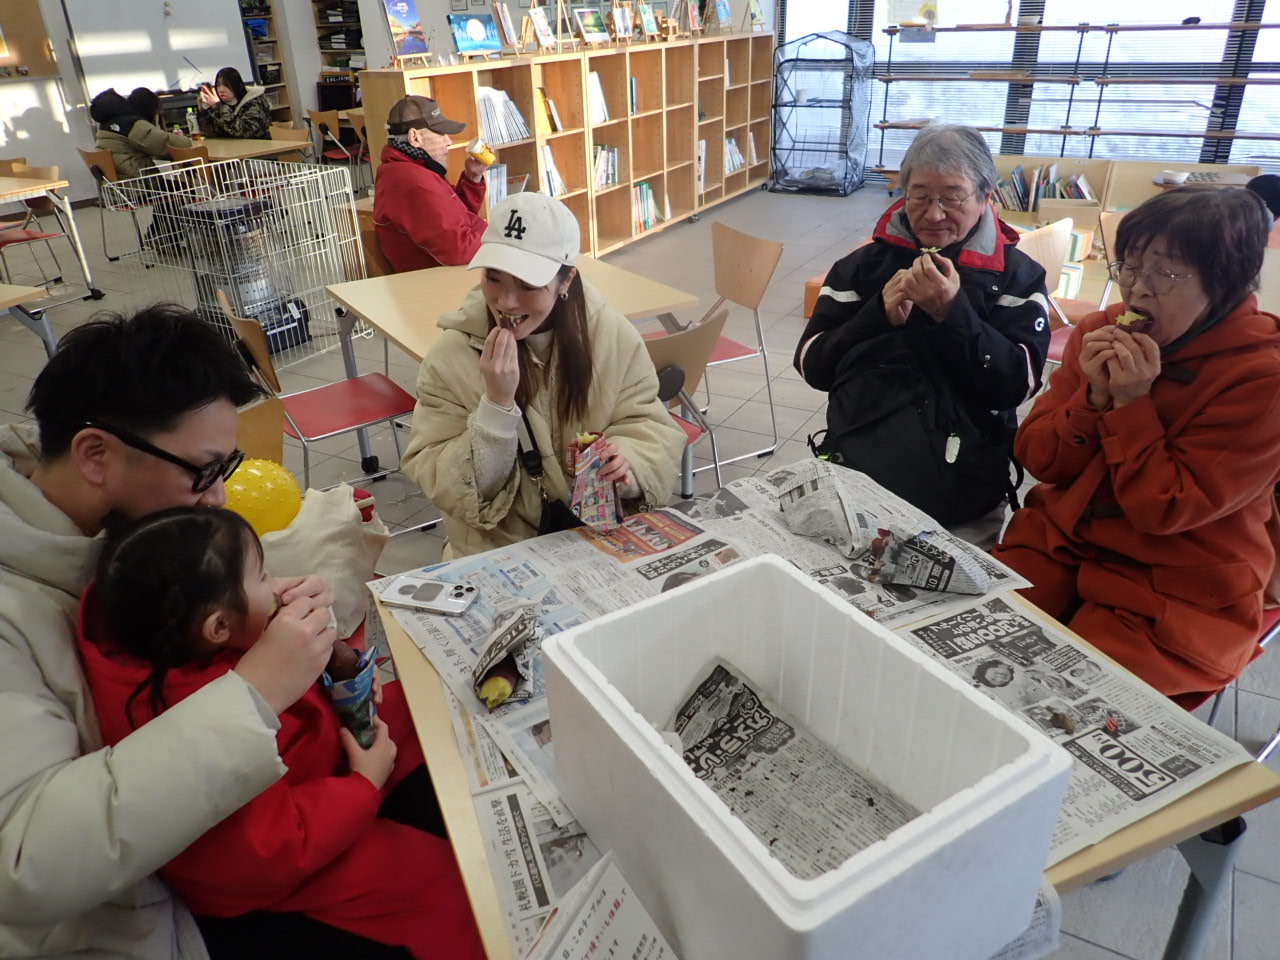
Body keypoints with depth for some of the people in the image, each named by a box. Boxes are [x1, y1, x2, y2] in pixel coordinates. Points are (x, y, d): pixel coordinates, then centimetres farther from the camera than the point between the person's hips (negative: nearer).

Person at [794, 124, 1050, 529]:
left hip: (962, 478, -1)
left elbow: (1017, 384, -5)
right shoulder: (864, 263, 11)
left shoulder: (1017, 274, 8)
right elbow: (811, 366, 4)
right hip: (853, 462, 1)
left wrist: (952, 313, -17)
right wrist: (879, 313, -10)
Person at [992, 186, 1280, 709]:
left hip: (1177, 592, -4)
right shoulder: (1100, 332, 0)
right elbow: (1038, 460, -2)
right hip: (1063, 538, 5)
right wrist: (1093, 396, -17)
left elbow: (1163, 510, -17)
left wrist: (1131, 403, -22)